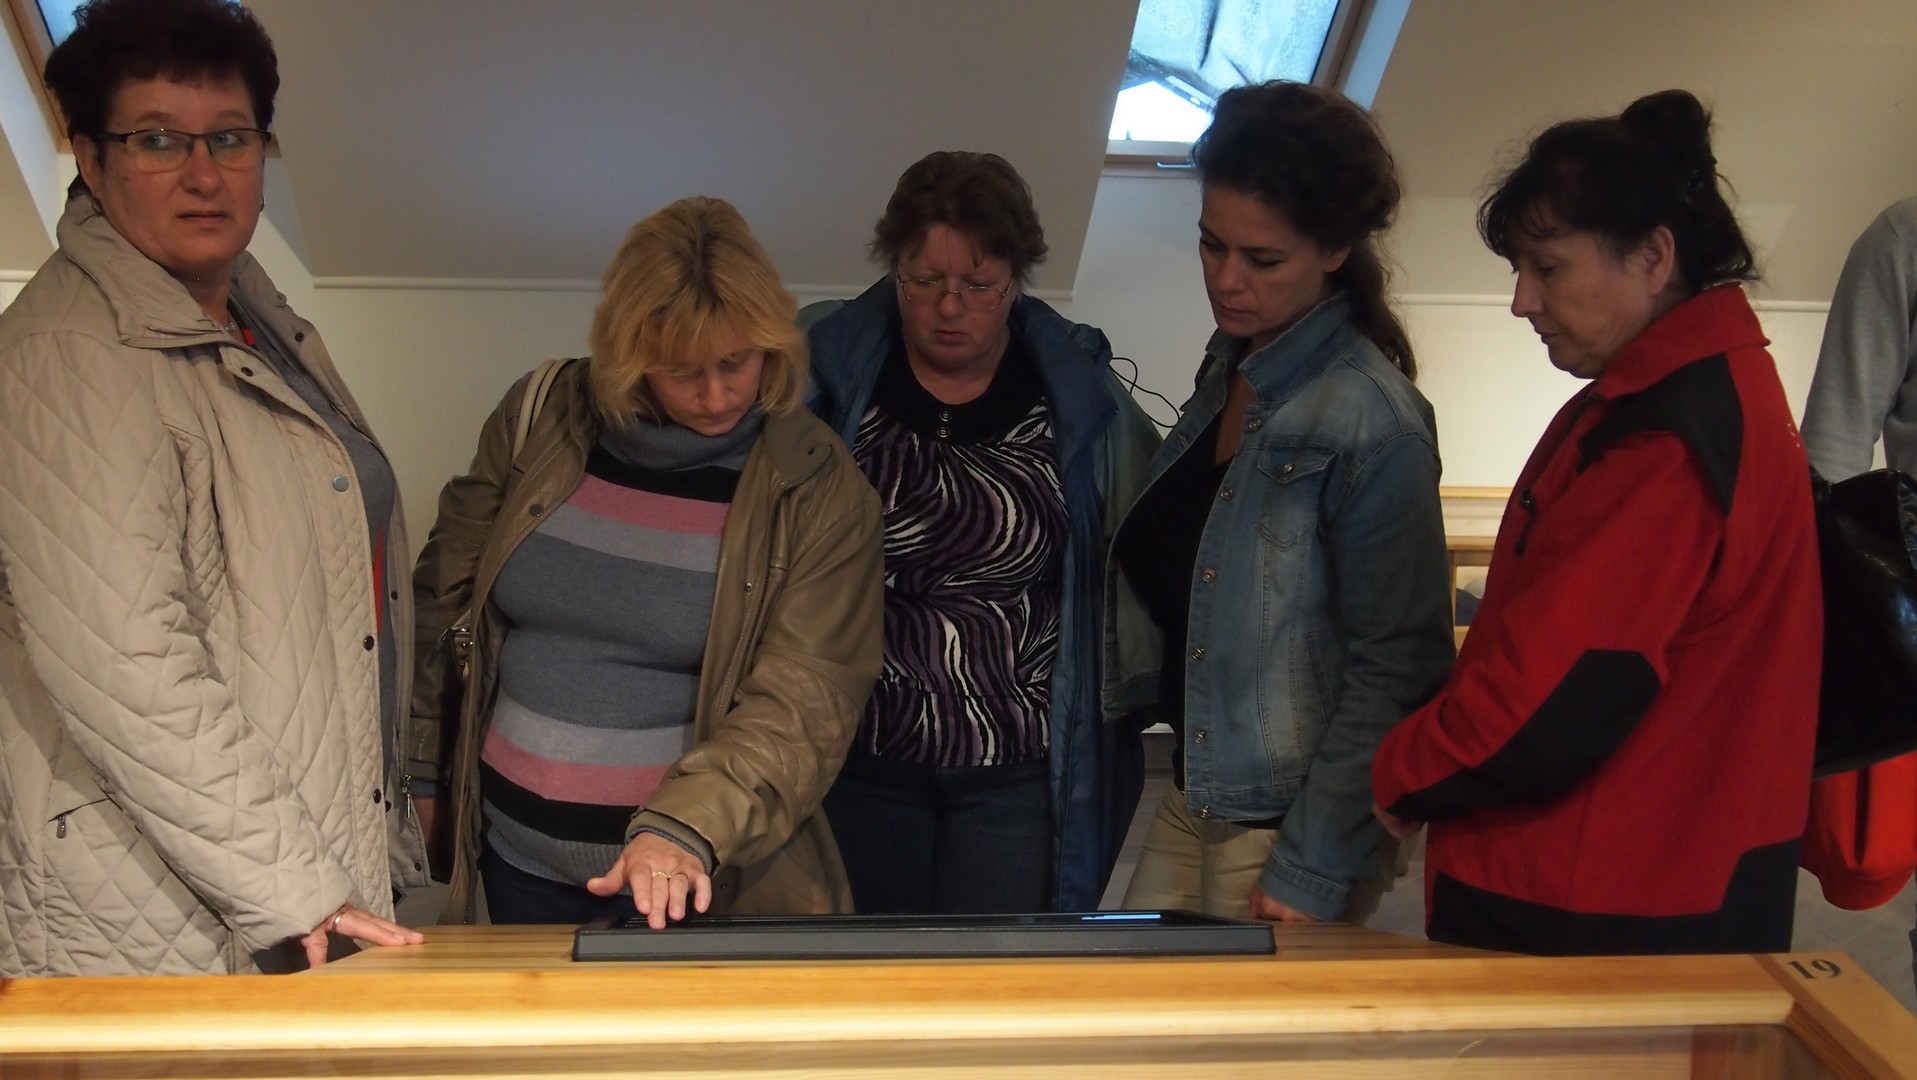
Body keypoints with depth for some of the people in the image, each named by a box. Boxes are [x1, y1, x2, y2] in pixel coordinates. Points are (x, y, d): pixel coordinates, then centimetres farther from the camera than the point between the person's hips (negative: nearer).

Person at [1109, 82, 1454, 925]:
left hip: (1288, 829, -7)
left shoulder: (1374, 422, -18)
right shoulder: (1229, 366, 4)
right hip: (1192, 796, 7)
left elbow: (1394, 667, -17)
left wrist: (1314, 871, -16)